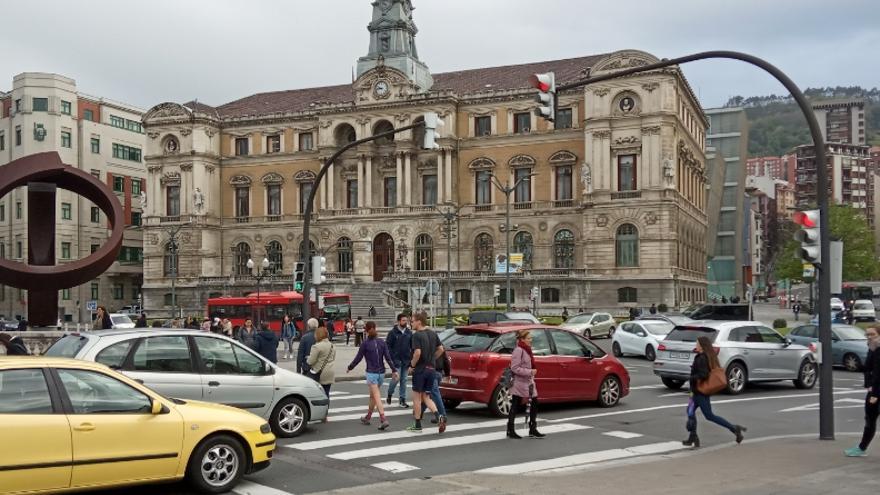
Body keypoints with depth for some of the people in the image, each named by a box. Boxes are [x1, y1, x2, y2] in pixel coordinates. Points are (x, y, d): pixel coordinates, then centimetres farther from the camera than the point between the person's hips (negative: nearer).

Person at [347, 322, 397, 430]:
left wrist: (350, 367, 12)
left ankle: (383, 420, -21)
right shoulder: (381, 342, 2)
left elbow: (358, 358, -3)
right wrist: (394, 370, 1)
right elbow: (388, 357, -2)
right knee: (373, 395, 19)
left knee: (377, 397, -9)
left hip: (371, 373, -5)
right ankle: (367, 417, 32)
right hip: (381, 372, 5)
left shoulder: (365, 344, -9)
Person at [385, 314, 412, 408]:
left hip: (406, 361, 4)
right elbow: (387, 346, -6)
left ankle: (402, 400, 13)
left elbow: (413, 347, 9)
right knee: (396, 378, -8)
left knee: (404, 380, 7)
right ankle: (389, 394, 18)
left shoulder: (409, 333, 6)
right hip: (396, 360, -4)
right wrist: (392, 358, -12)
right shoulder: (393, 332, -5)